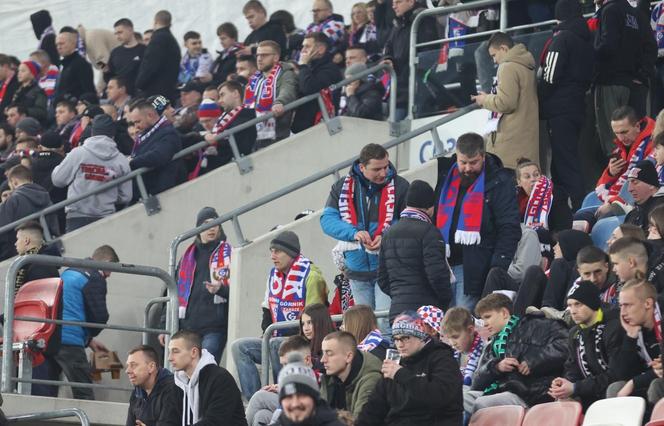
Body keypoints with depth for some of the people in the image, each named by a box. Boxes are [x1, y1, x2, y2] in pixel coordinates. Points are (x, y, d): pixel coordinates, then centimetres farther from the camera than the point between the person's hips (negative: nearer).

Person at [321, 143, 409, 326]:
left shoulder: (399, 186, -6)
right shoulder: (342, 187, 1)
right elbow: (327, 219, -4)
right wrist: (354, 233, -22)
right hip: (358, 269, 4)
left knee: (385, 323, -12)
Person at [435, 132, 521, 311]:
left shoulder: (498, 182, -3)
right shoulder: (445, 176, 12)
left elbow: (509, 229, -7)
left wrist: (498, 268, -16)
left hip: (474, 267, -5)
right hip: (444, 261, 5)